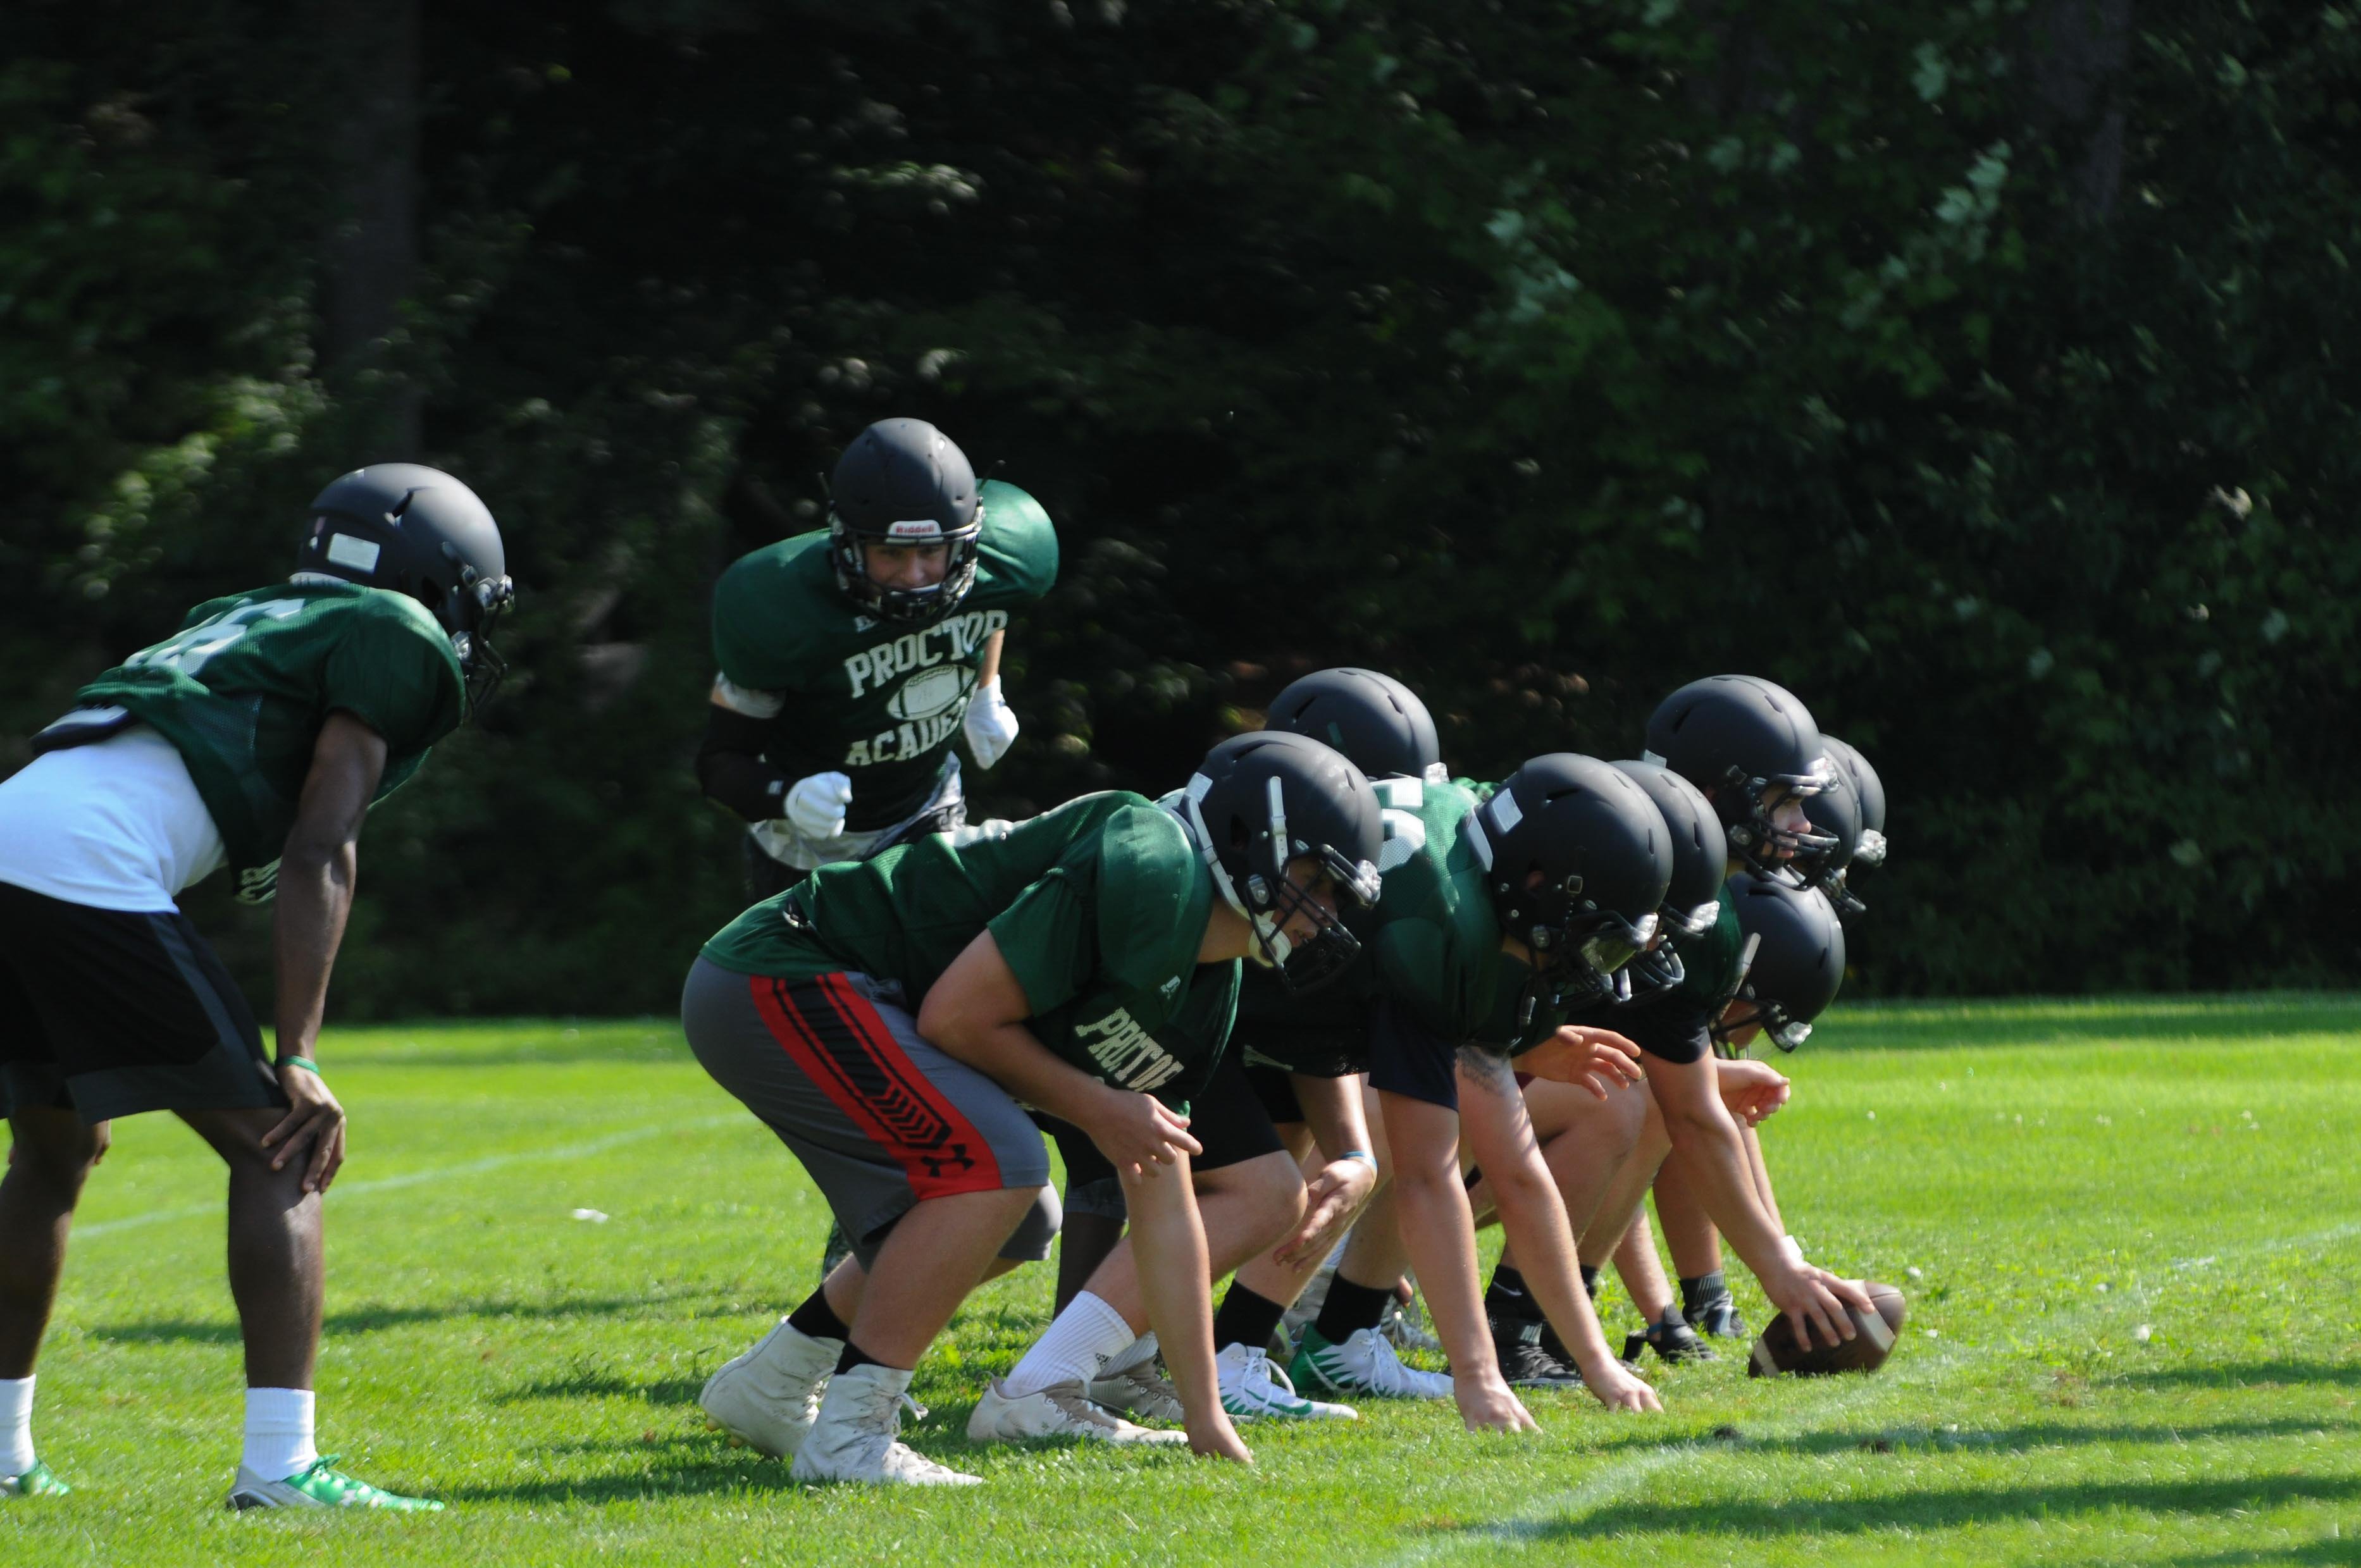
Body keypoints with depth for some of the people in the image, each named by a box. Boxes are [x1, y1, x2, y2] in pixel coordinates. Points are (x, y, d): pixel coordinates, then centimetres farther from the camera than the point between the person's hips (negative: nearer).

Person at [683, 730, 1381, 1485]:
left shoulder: (1207, 994, 11)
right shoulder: (1152, 875, -20)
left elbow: (1165, 1211, 16)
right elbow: (958, 1017, -21)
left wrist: (1208, 1424, 15)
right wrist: (1093, 1108, -8)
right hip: (777, 981, -10)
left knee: (1013, 1224, 19)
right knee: (994, 1164, -22)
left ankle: (769, 1386, 29)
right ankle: (848, 1432, -15)